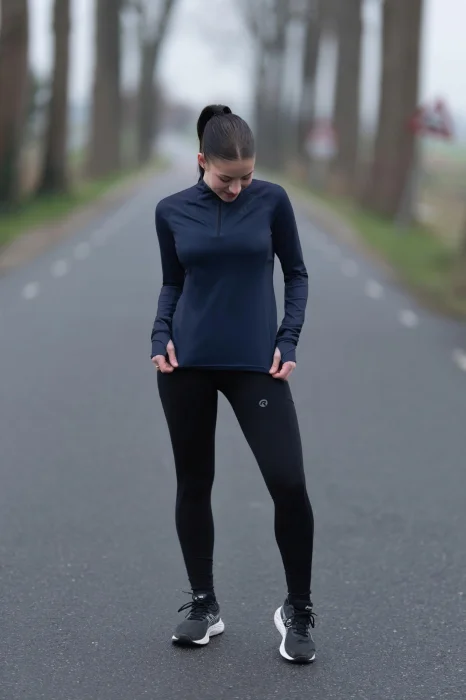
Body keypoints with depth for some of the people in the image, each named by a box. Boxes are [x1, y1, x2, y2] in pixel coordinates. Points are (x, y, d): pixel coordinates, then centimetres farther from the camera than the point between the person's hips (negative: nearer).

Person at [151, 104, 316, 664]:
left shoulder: (271, 200, -2)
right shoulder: (172, 211, 2)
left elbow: (295, 273, 7)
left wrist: (288, 339, -4)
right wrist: (161, 336, -3)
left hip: (255, 364, -2)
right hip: (188, 364, 2)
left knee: (288, 484, -10)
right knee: (193, 485, 8)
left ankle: (298, 611, 7)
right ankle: (203, 606, 23)